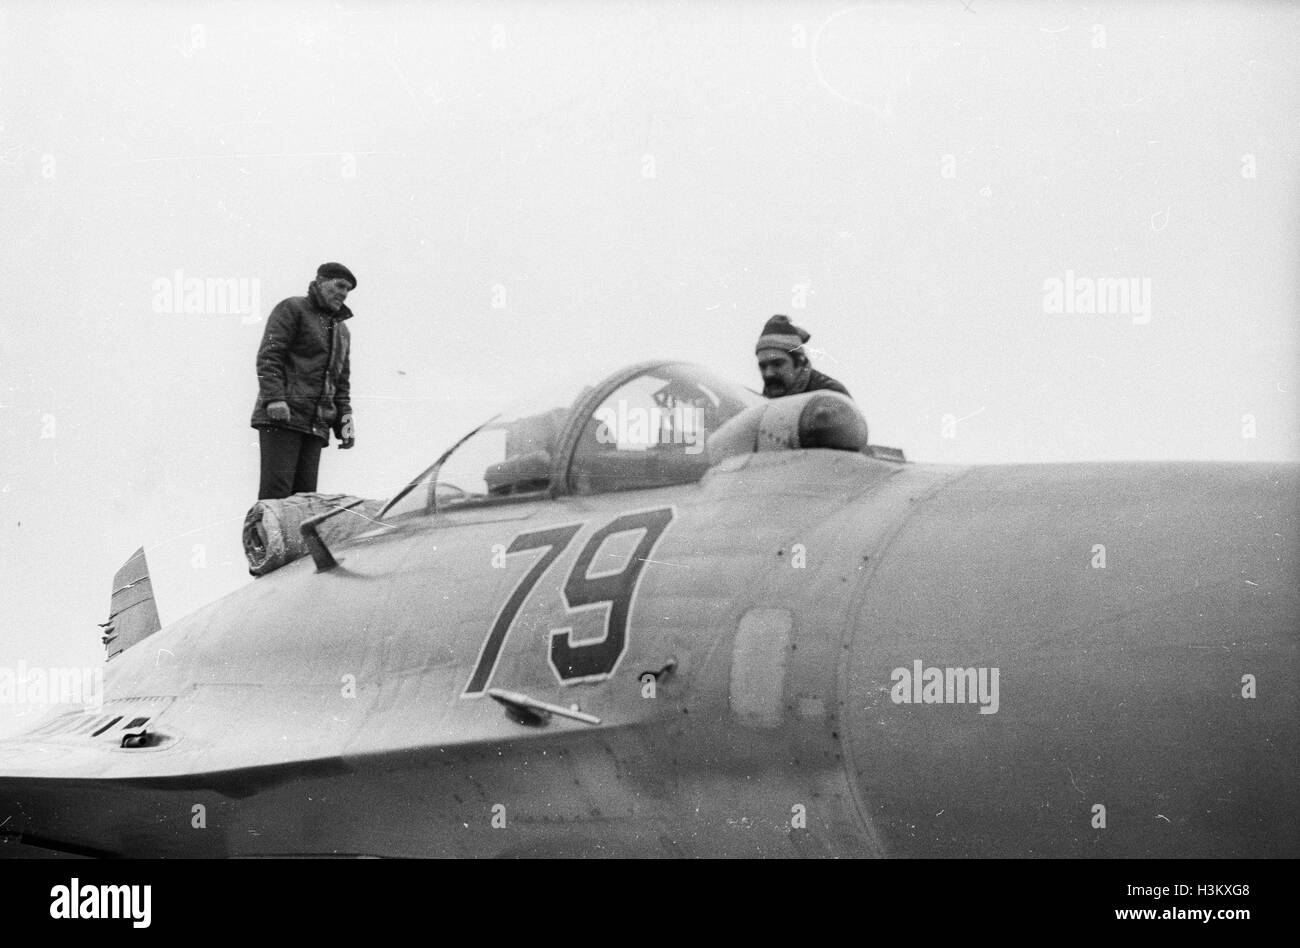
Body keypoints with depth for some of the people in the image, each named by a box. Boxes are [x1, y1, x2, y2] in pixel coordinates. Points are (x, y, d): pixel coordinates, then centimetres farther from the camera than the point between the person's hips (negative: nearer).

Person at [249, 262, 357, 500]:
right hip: (282, 418, -7)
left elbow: (341, 380, 29)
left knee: (305, 493, 0)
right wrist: (274, 397, -19)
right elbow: (269, 356, -8)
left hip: (316, 426, 7)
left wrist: (345, 417, 17)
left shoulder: (341, 330, 26)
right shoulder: (292, 309, 3)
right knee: (277, 488, -15)